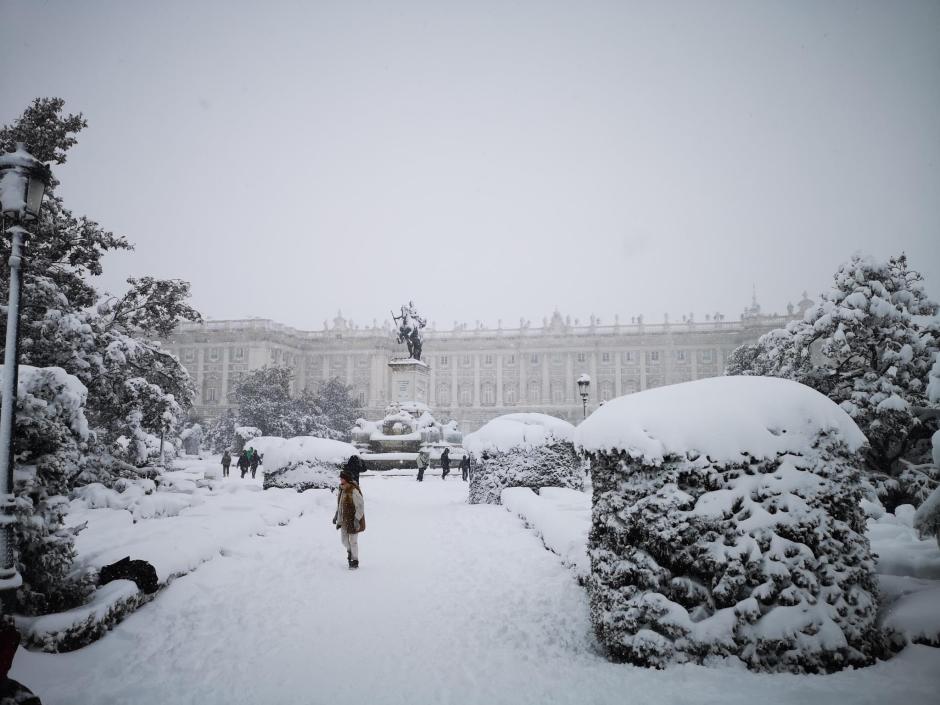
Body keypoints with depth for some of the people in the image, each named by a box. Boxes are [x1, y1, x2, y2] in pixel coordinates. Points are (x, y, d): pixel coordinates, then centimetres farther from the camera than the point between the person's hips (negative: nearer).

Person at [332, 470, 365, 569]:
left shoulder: (354, 491, -25)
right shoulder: (342, 490, 2)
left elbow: (360, 506, -23)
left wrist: (357, 519, -27)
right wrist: (336, 515, 19)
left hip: (353, 520, -8)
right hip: (344, 520, 8)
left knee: (353, 541, 3)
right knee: (344, 539, 17)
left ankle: (355, 561, 19)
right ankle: (349, 551, 47)